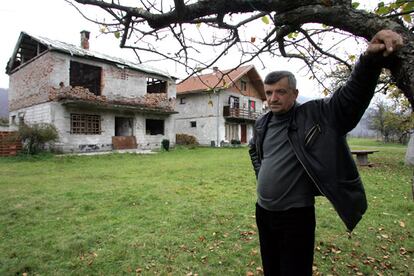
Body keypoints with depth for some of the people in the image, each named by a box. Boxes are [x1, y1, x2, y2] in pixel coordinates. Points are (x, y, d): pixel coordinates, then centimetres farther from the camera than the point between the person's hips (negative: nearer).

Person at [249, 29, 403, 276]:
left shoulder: (315, 115, -10)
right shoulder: (262, 124, 6)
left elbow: (352, 96, -22)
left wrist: (371, 59, -37)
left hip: (296, 216, -5)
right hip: (263, 212, 6)